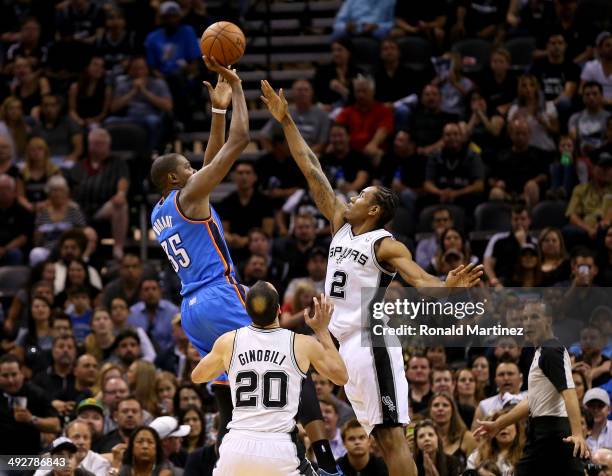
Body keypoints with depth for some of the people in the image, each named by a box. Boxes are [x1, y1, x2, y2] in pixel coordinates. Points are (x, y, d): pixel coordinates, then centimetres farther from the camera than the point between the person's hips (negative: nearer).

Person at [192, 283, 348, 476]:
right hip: (280, 451, -2)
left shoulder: (229, 341, 3)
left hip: (236, 447, 2)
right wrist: (322, 331, 26)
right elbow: (341, 377, 18)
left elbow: (197, 377, 22)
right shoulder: (303, 344, 0)